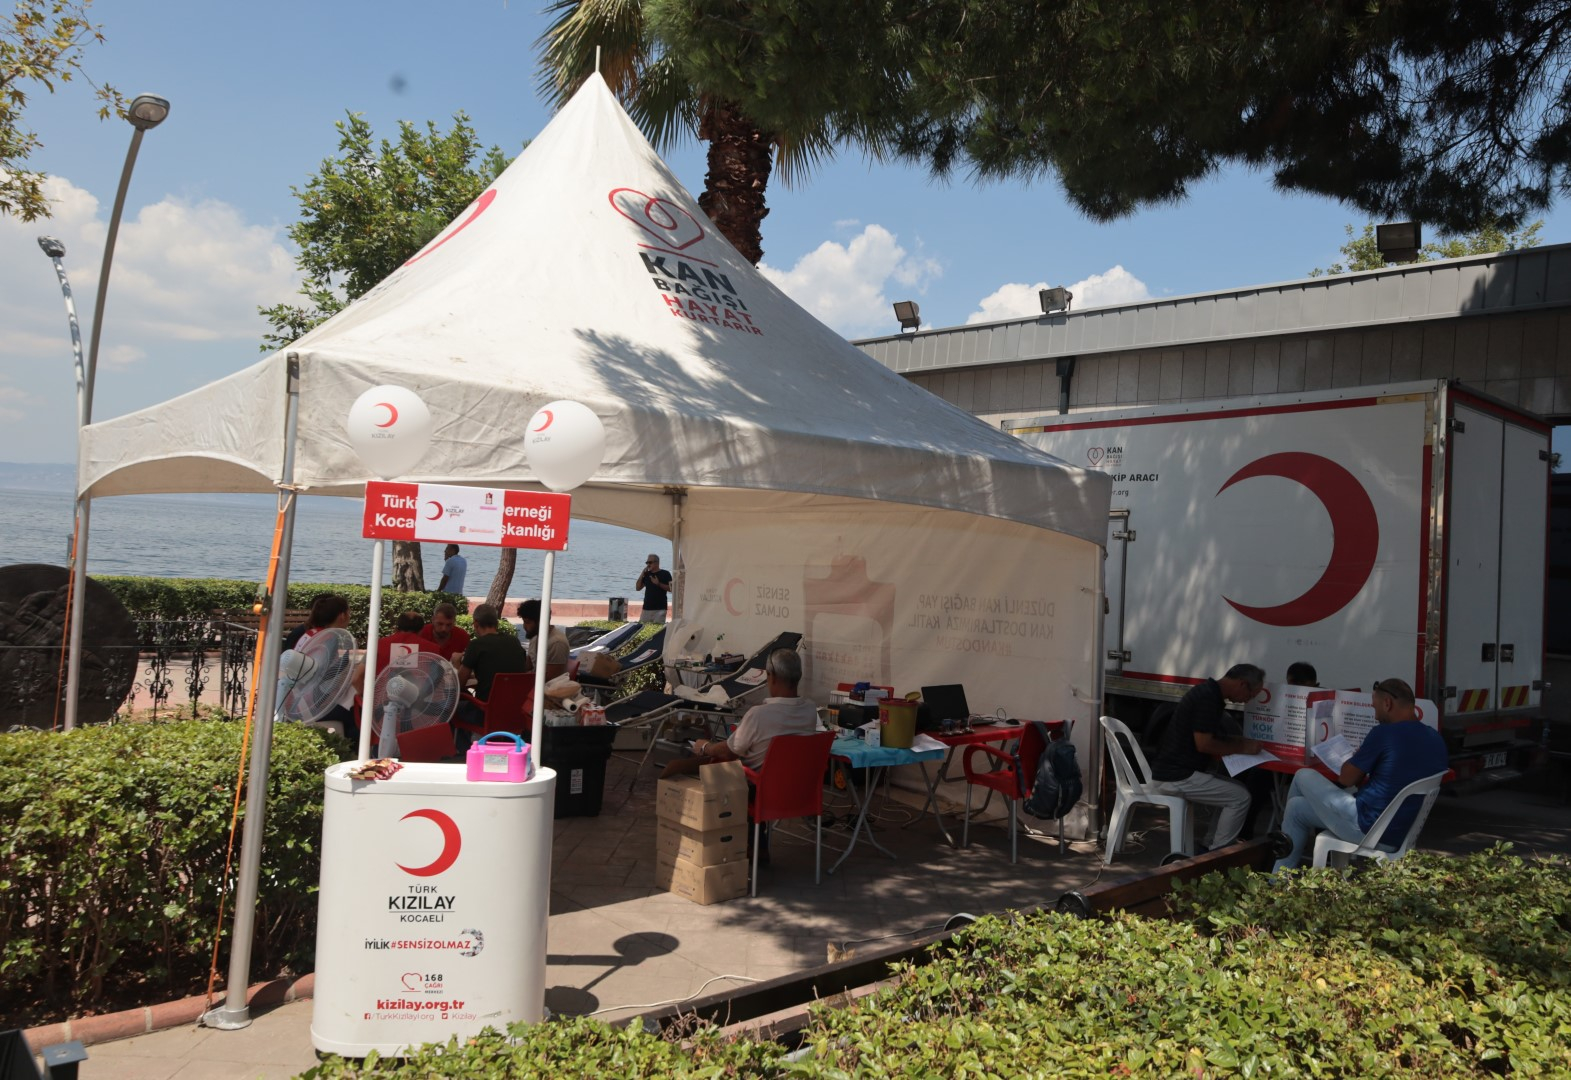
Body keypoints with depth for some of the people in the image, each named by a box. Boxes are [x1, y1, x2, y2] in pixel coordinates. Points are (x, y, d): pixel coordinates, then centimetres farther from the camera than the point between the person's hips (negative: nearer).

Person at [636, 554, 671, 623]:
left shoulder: (665, 574, -1)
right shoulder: (647, 574, 14)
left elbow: (670, 589, -7)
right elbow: (638, 587, 10)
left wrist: (658, 584, -18)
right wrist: (642, 574, 1)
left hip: (659, 608, -5)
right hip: (647, 608, 5)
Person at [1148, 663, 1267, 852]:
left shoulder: (1208, 693, 14)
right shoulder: (1208, 698, -19)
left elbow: (1209, 736, 22)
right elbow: (1203, 744, -21)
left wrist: (1244, 743, 10)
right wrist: (1242, 748, -9)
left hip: (1175, 770, 10)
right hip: (1176, 777, -10)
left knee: (1234, 791, 15)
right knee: (1240, 797, -8)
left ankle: (1210, 849, 16)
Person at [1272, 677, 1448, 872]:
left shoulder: (1384, 733, -19)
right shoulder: (1437, 739, 4)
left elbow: (1346, 779, -10)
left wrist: (1357, 758, 11)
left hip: (1367, 828, -8)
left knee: (1303, 776, 13)